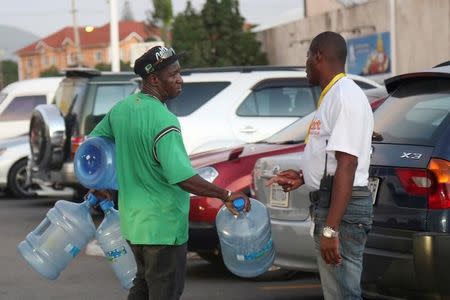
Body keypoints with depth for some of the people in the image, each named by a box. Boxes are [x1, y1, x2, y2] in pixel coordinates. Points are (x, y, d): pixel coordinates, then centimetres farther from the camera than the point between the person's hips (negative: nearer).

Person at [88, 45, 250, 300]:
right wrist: (227, 196, -24)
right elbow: (183, 178, -31)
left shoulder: (121, 108, 3)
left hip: (133, 221, 8)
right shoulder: (162, 120, -24)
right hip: (163, 226, -8)